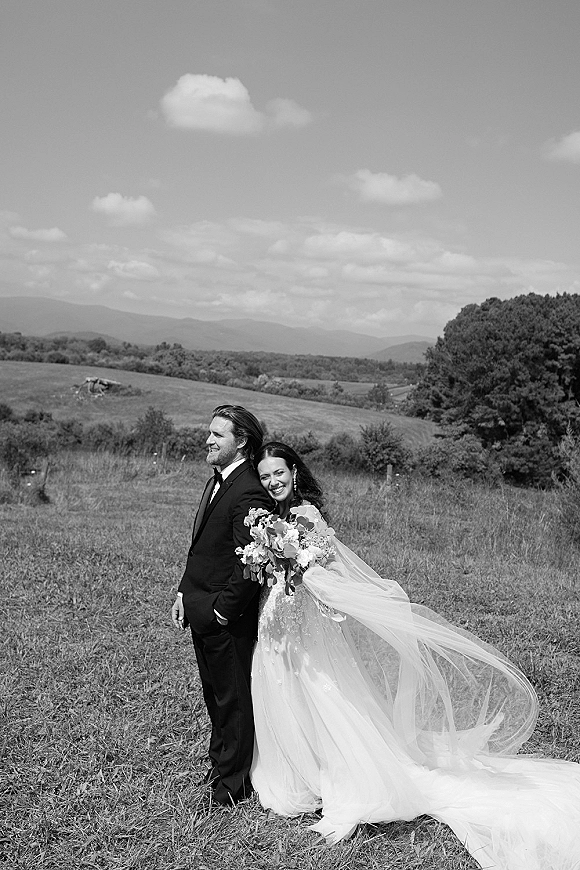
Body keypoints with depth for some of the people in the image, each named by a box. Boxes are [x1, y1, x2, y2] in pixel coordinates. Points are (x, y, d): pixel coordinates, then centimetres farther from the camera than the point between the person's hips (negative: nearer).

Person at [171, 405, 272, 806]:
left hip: (227, 618, -9)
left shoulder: (248, 494, -21)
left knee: (234, 698, 6)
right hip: (200, 609, 10)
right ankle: (221, 761, 40)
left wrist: (223, 611, -18)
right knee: (214, 693, 23)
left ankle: (234, 782, 21)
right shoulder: (217, 482, 10)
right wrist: (184, 594, 11)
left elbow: (248, 564, -24)